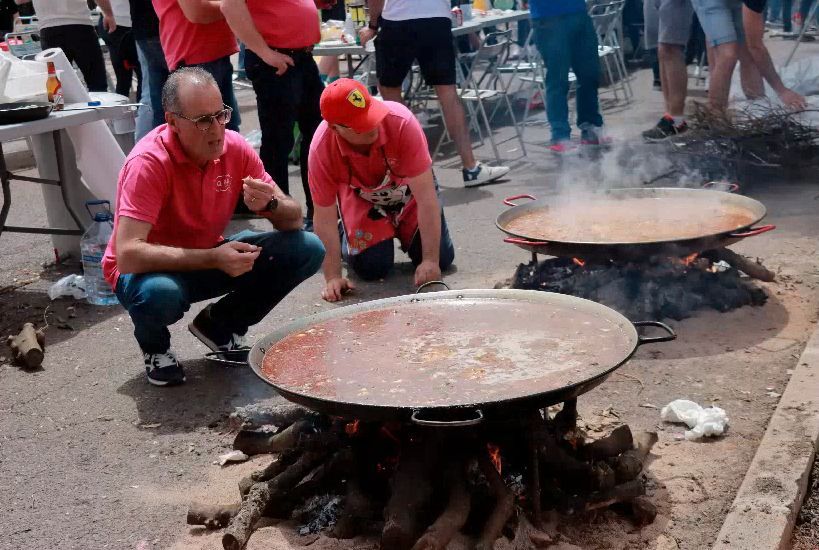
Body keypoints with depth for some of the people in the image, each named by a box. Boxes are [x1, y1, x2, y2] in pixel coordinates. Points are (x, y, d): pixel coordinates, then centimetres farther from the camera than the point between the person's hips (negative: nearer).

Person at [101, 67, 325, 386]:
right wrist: (214, 258, -40)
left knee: (307, 250, -11)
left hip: (211, 257, 5)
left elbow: (294, 220, -6)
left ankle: (219, 326, 9)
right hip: (154, 269, -5)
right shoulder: (149, 163, -27)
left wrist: (270, 204, -30)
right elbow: (127, 255, -35)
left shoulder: (235, 148, -11)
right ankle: (154, 347, -1)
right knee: (158, 294, -42)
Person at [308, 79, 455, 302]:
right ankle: (347, 238, 22)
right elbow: (325, 218, -23)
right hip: (362, 198, 0)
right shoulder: (322, 149, -35)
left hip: (408, 190, 0)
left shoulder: (401, 121, -39)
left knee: (442, 258, -8)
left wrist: (431, 261, -36)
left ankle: (402, 232, 25)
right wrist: (332, 277, -25)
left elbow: (426, 197, -35)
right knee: (371, 267, -13)